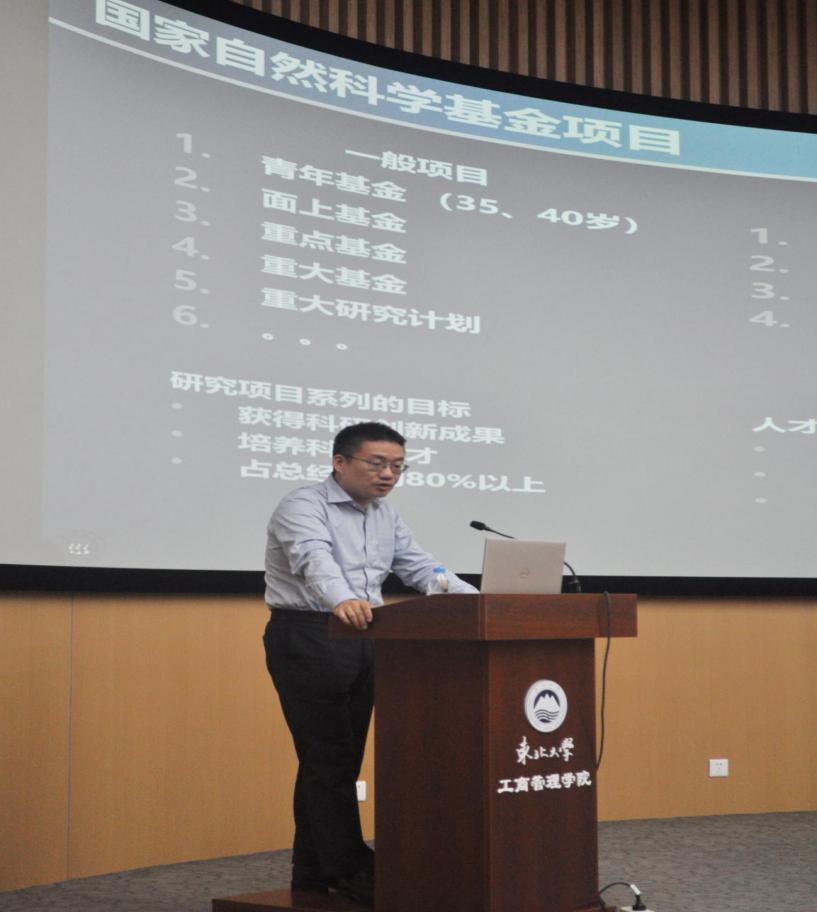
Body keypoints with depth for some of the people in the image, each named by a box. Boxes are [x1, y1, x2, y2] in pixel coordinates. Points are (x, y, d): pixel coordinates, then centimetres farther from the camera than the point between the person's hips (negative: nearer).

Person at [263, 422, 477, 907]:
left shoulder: (386, 516, 13)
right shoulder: (304, 506, -13)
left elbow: (421, 568, 12)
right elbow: (315, 559, -32)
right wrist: (343, 600, -52)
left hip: (362, 641, 8)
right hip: (307, 639, -8)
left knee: (338, 763, 9)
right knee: (329, 762, -6)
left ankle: (314, 873, 16)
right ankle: (353, 871, -2)